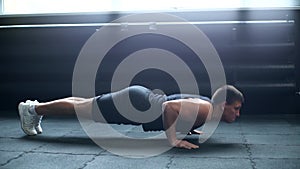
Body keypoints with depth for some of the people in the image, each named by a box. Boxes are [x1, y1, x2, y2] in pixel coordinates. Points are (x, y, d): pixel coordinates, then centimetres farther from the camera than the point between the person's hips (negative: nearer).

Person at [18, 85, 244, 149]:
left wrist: (188, 127, 17)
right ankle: (34, 109, 22)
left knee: (86, 104, 19)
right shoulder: (204, 110, -23)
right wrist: (173, 140, -31)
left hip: (140, 99, 9)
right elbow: (168, 106, -37)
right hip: (134, 104, -9)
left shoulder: (205, 102, 6)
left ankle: (36, 107, 34)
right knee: (80, 108, 5)